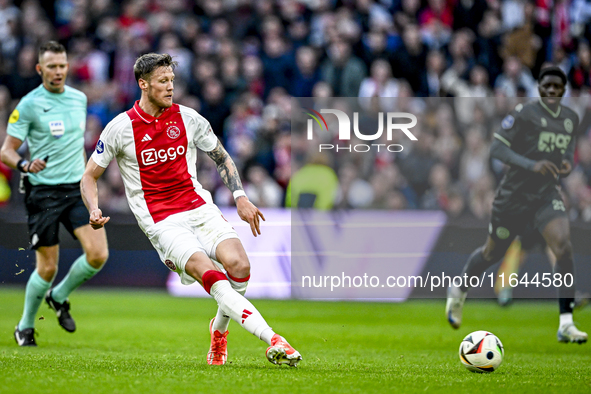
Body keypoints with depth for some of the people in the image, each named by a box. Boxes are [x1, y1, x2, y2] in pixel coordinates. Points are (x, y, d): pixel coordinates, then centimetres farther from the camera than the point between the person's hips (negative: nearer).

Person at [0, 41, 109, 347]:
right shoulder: (29, 104, -7)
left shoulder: (79, 99, 9)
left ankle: (59, 296, 15)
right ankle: (25, 326, 21)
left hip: (77, 189, 4)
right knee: (47, 268, -3)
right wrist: (25, 164, -27)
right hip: (43, 192, -4)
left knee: (98, 254, -13)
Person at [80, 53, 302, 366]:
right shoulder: (121, 128, -1)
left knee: (238, 265, -22)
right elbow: (89, 176, 8)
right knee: (210, 275, -27)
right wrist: (94, 211, -10)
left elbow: (222, 158, 20)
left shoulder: (188, 118, 7)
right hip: (160, 222, -3)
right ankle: (272, 340, -34)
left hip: (199, 207, 3)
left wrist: (240, 198, 6)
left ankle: (220, 329, 8)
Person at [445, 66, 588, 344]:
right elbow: (497, 148, -17)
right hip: (515, 194, -3)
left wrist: (567, 164, -2)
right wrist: (532, 165, -29)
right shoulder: (525, 113, -13)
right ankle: (459, 291, 45)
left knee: (563, 247, -20)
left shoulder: (571, 119, 5)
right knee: (492, 253, 13)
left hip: (547, 194, 4)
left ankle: (566, 325, -19)